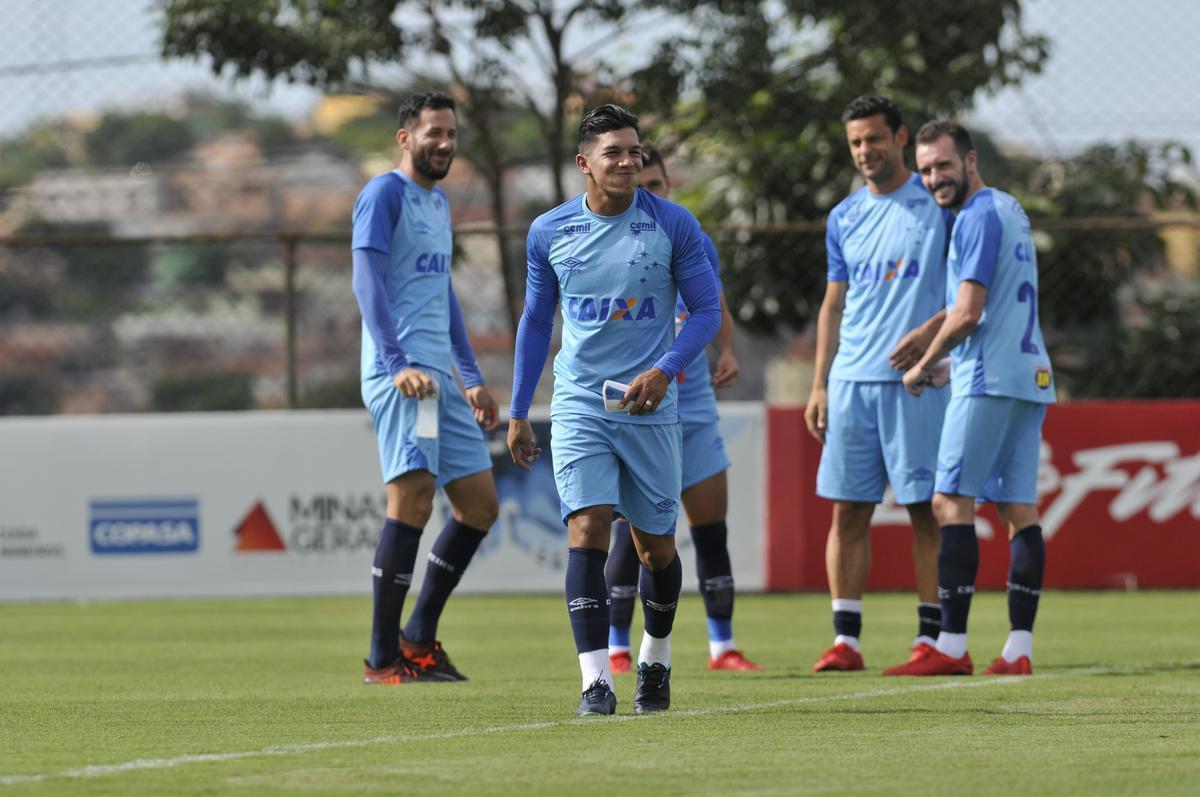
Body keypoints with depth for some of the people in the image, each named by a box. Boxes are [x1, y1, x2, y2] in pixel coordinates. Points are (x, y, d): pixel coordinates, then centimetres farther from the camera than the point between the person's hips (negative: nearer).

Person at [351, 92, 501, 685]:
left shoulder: (438, 202, 22)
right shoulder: (385, 194, -5)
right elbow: (367, 282, -15)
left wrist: (472, 378, 27)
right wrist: (397, 364, -26)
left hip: (439, 376, 9)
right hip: (401, 373, -9)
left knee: (479, 505, 8)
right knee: (413, 497, -16)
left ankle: (419, 637, 16)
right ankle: (383, 659, -13)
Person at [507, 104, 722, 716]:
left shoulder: (673, 225, -3)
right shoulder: (549, 232, 3)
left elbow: (707, 309, 1)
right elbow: (535, 321, 14)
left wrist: (664, 370, -15)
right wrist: (518, 413, 14)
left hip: (651, 407, 0)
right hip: (579, 405, 0)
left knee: (656, 546, 8)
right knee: (587, 530, -16)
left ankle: (655, 663, 33)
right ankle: (595, 682, -20)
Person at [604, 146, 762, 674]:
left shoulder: (697, 246, 8)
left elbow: (717, 310, 21)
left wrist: (727, 350, 3)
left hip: (695, 406, 5)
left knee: (712, 529, 4)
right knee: (632, 535, -6)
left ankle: (722, 646, 12)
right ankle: (616, 650, 4)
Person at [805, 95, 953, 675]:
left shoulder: (938, 205, 0)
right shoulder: (844, 219, 15)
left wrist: (931, 330, -17)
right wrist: (819, 385, 12)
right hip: (851, 381, 5)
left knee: (926, 508, -3)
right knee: (848, 511, 2)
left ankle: (930, 638, 0)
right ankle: (845, 640, 5)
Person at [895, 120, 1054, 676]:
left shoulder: (977, 217, -10)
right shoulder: (1010, 210, 20)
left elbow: (967, 314, -15)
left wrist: (922, 367, -3)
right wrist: (931, 339, 24)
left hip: (989, 380, -9)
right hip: (1031, 376, 9)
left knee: (951, 501, -8)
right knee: (1019, 510, 4)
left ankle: (951, 646, -13)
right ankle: (1019, 648, 0)